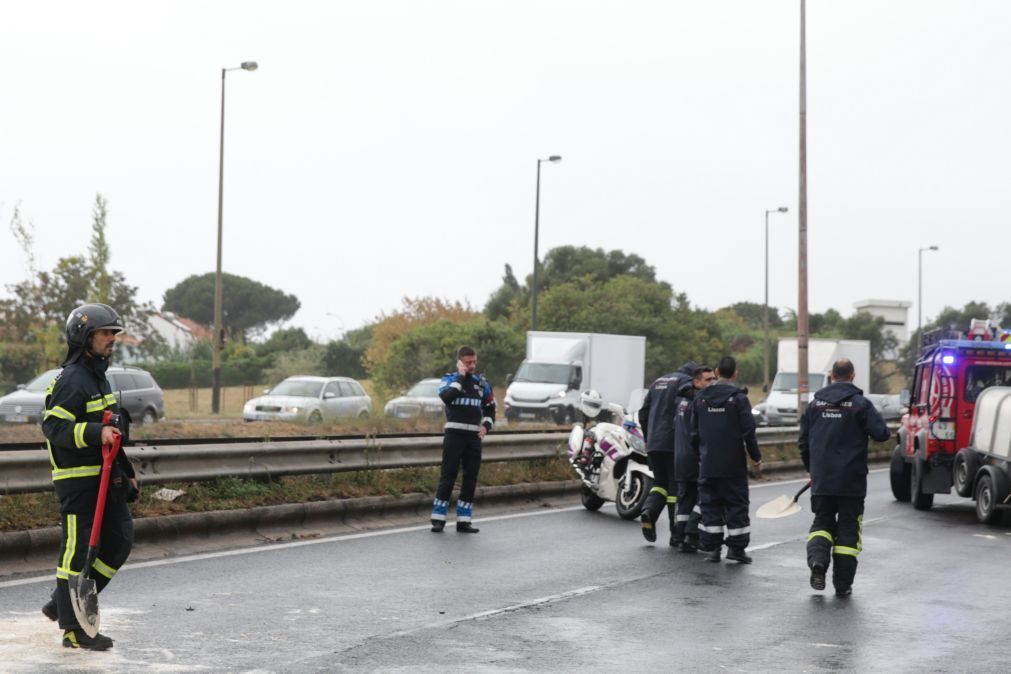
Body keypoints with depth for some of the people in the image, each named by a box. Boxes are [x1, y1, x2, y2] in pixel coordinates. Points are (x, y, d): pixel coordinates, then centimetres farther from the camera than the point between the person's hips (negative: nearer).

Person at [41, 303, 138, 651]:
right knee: (78, 550, -4)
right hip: (77, 481, -10)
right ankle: (74, 630, 4)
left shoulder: (98, 377, 18)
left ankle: (63, 605, 19)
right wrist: (97, 432, -32)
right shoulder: (71, 380, -14)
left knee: (119, 541, 9)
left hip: (104, 477, 10)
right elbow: (53, 426, -21)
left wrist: (126, 473, 25)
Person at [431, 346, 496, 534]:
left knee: (471, 479, 5)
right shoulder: (449, 379, -1)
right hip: (454, 433, -4)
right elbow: (446, 397, -23)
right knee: (448, 476, -6)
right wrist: (461, 376, -16)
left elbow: (490, 409, 20)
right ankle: (438, 519, -1)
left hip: (474, 436, 4)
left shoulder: (482, 383, 11)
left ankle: (464, 520, 10)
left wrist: (486, 425, 2)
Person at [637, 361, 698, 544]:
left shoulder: (658, 382, 19)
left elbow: (643, 414, 18)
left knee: (660, 482, 16)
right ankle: (676, 534, 3)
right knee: (677, 486, 2)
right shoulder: (687, 382, -2)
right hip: (675, 444, -6)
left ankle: (649, 510, -12)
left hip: (654, 445, 6)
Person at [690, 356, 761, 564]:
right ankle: (736, 547, 2)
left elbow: (694, 431, 12)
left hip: (707, 466, 4)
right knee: (736, 504, 4)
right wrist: (756, 457, 2)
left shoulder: (701, 398, 7)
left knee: (710, 504, 9)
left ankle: (711, 547, 8)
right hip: (733, 465, -3)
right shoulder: (738, 398, -8)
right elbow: (748, 431, -10)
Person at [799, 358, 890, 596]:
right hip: (851, 481, -2)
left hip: (821, 480, 3)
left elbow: (803, 441, 9)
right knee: (848, 528, 7)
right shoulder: (860, 403, -7)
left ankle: (817, 561, -11)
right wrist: (875, 418, 9)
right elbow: (881, 433, -14)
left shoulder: (816, 403, 5)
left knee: (822, 521, 16)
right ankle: (843, 584, 7)